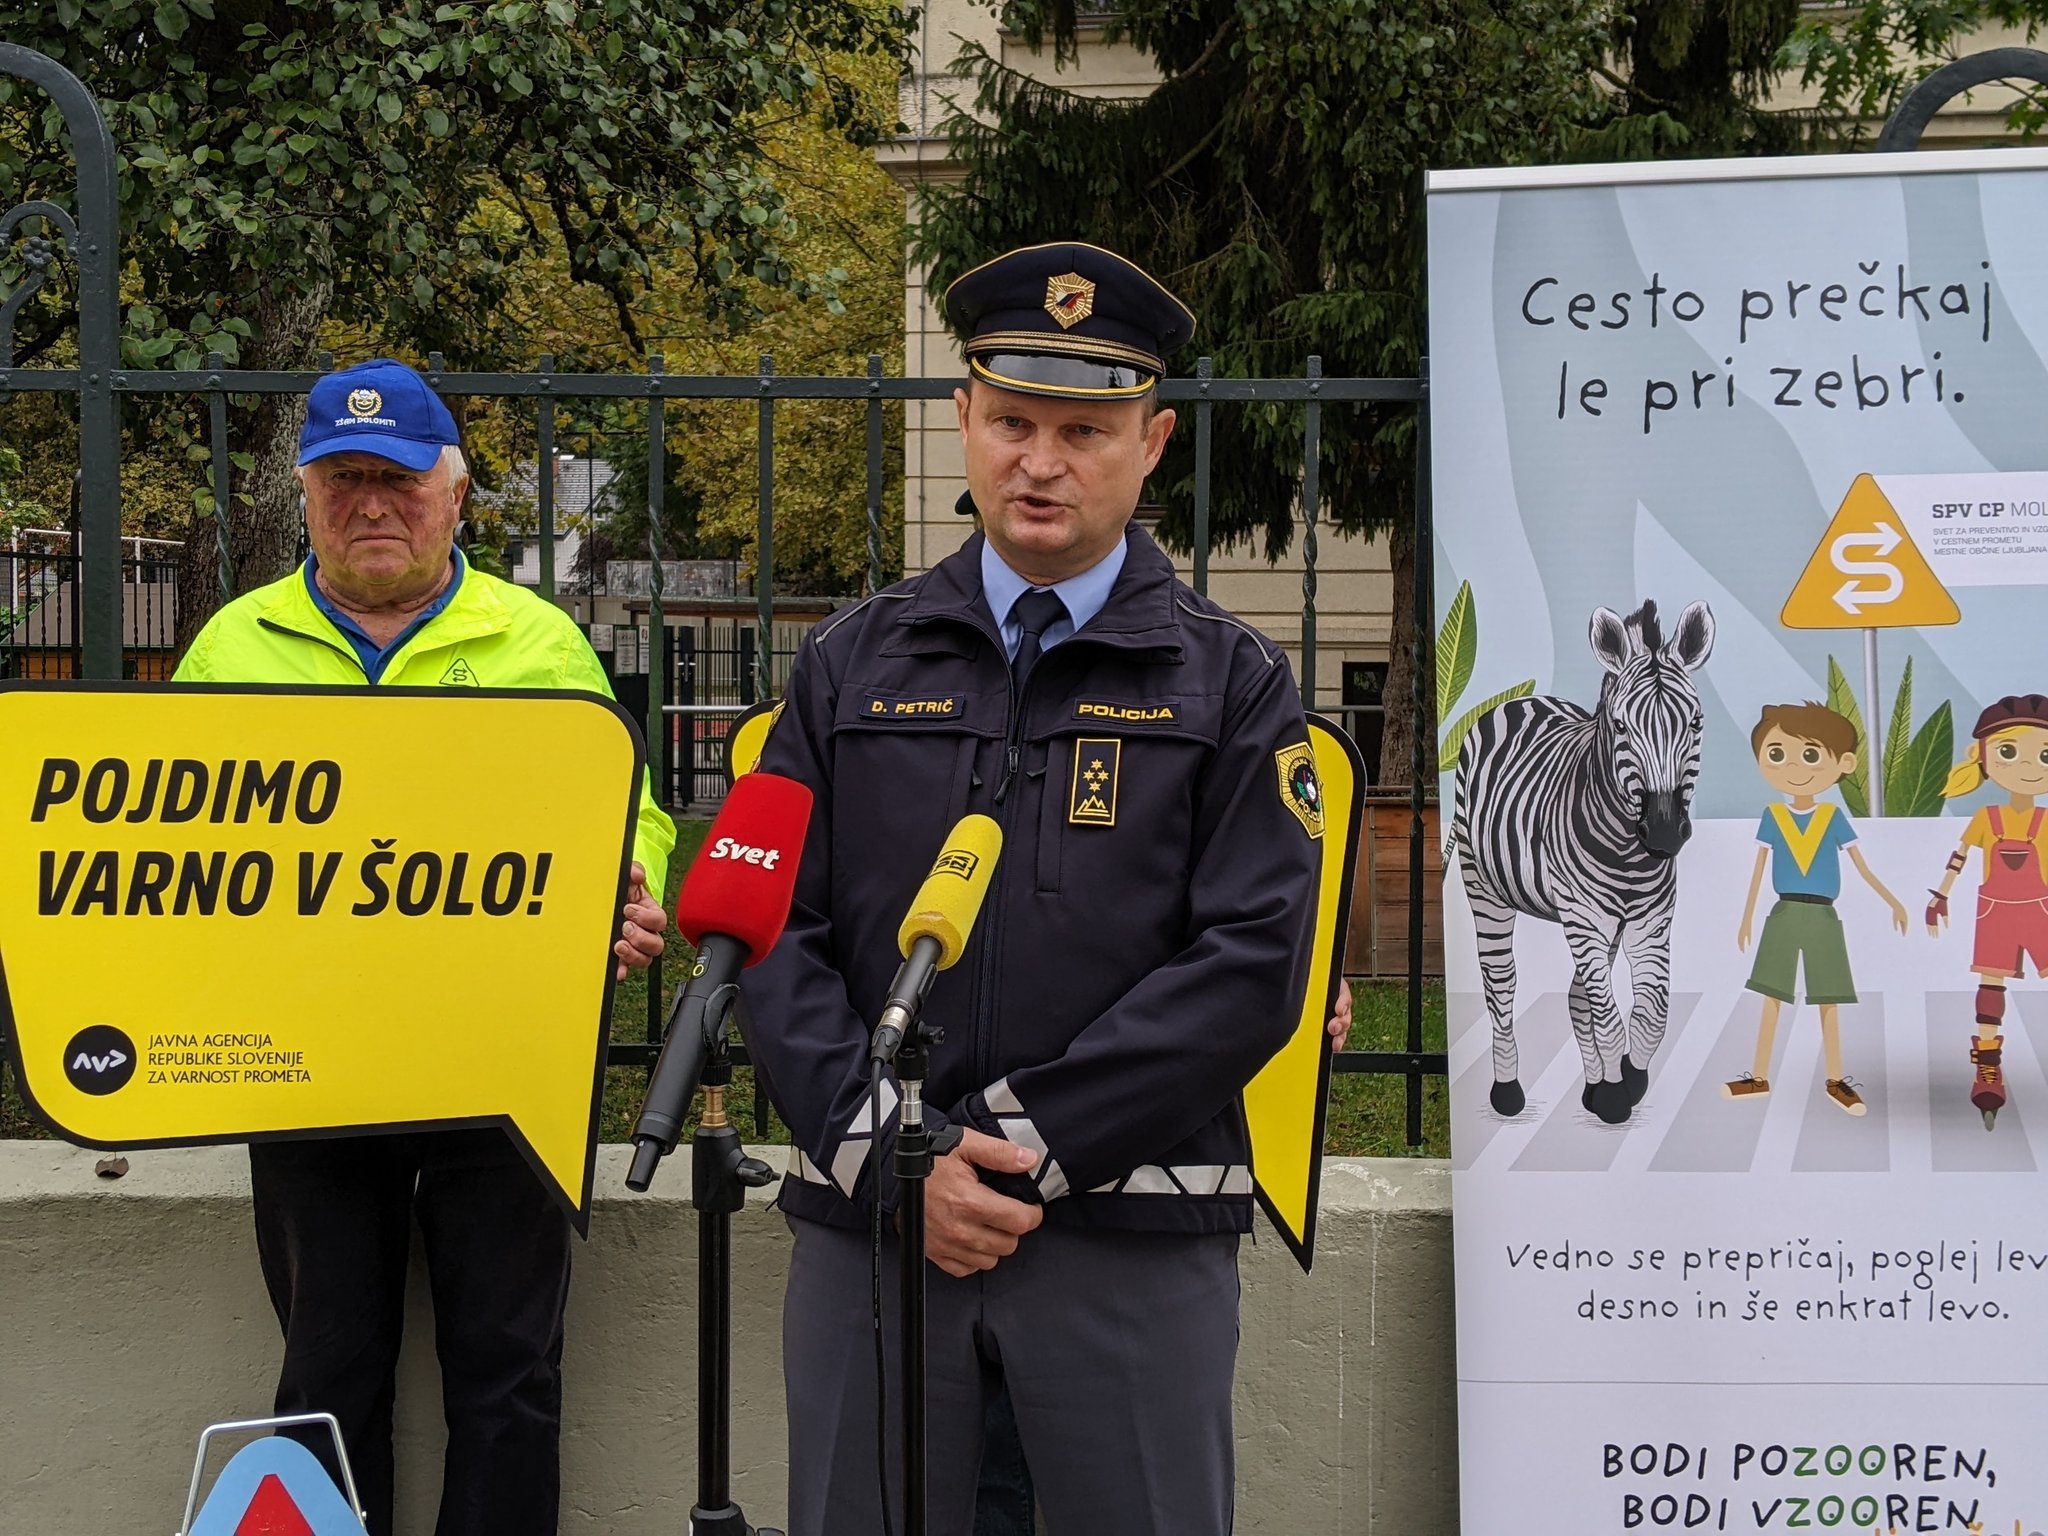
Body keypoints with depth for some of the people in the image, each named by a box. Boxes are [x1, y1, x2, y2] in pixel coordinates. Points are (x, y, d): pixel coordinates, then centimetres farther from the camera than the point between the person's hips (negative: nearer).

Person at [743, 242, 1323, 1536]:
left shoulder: (1233, 684, 5)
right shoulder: (855, 663, 11)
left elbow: (1251, 966, -5)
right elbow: (773, 931, 5)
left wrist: (1027, 1142, -12)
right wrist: (889, 1153, -9)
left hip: (1133, 1239, -2)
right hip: (866, 1221, 2)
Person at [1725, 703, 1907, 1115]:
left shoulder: (1834, 817, -2)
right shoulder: (1772, 816, 0)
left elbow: (1862, 868, 2)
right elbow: (1758, 869, 4)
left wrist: (1892, 901, -3)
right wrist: (1747, 917, 3)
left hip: (1822, 918, -1)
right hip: (1783, 917, 1)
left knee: (1828, 1002, 4)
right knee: (1772, 998, 4)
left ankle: (1835, 1080, 12)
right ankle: (1759, 1078, 11)